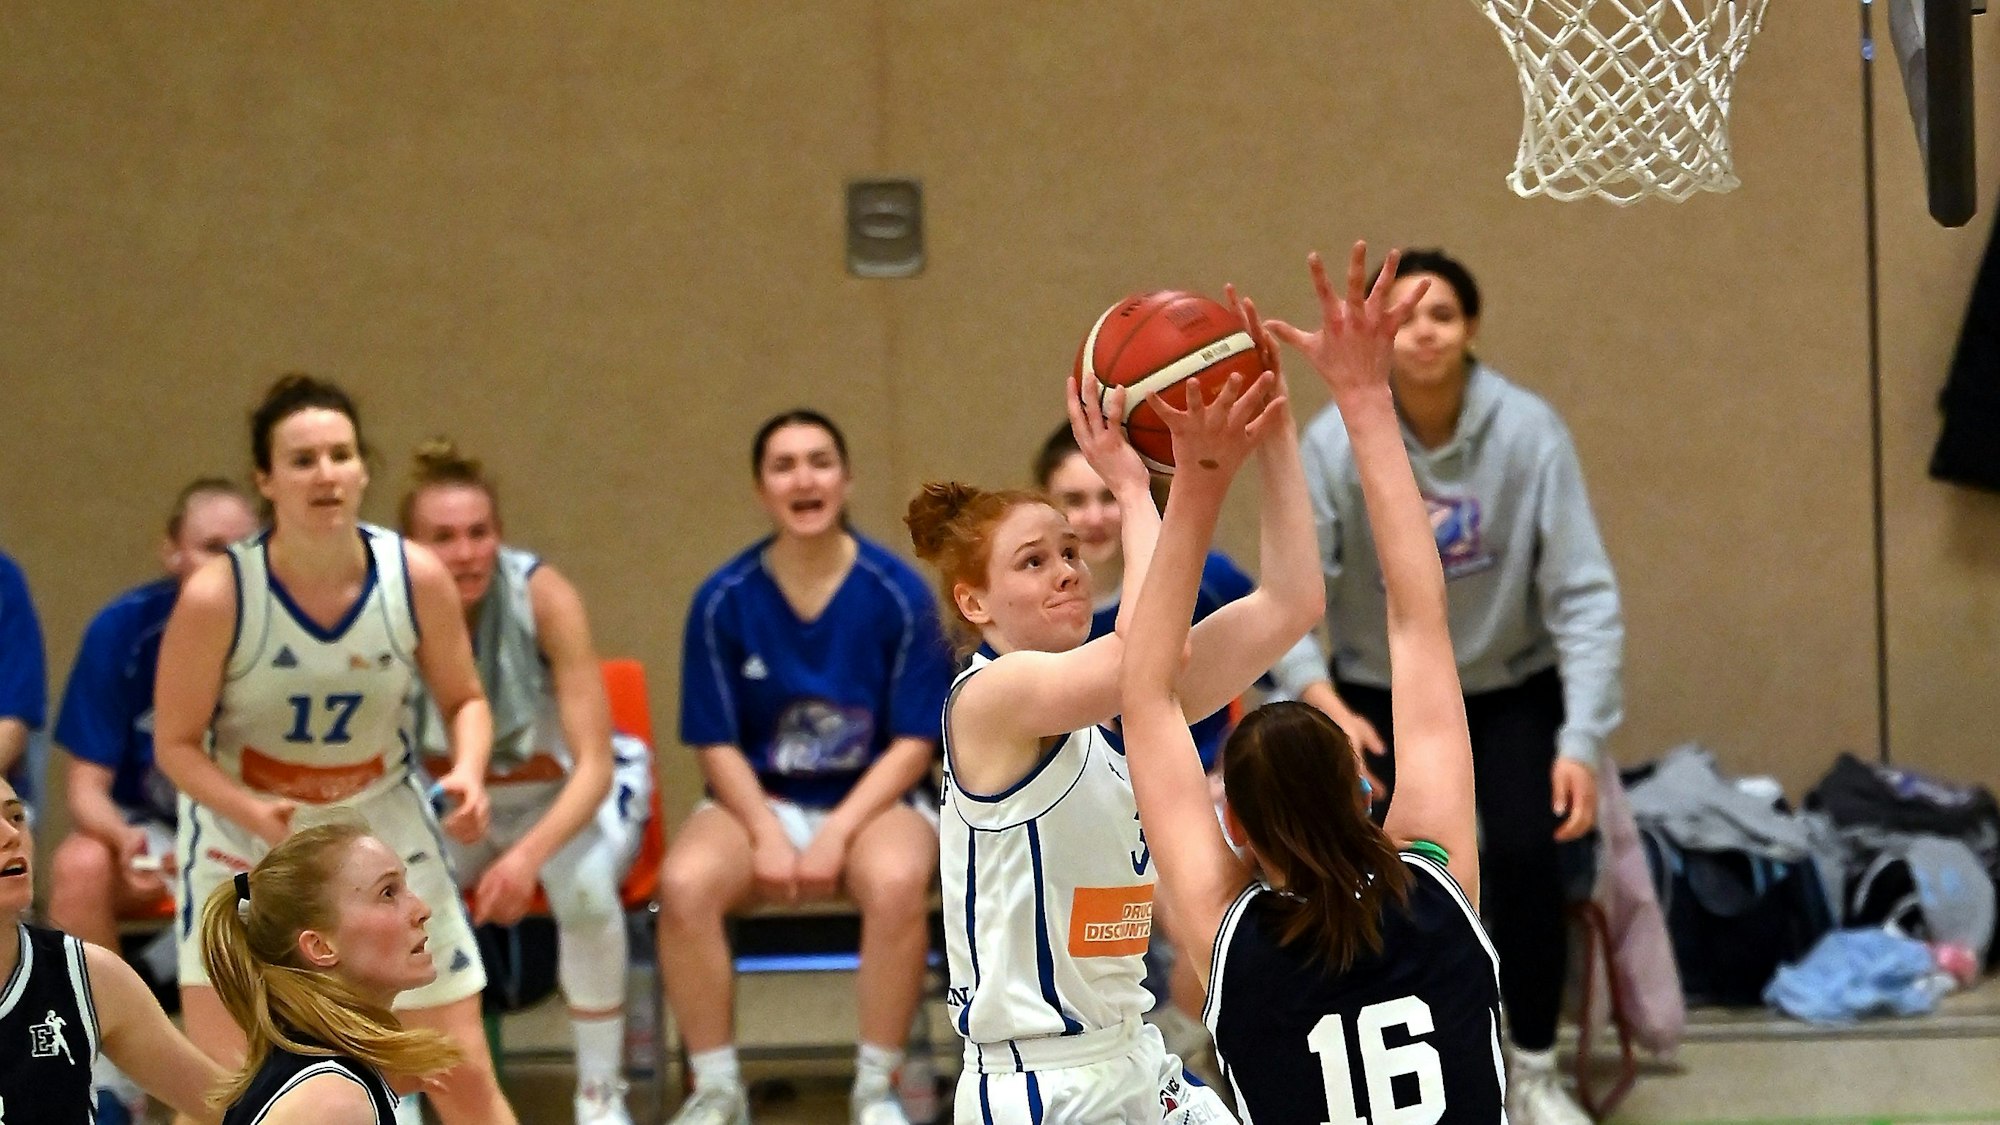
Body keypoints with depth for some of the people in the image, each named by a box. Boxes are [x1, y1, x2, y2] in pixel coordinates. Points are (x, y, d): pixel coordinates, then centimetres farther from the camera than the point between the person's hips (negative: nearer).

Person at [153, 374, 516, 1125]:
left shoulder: (417, 579, -15)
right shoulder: (216, 596, -23)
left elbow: (464, 700, 1)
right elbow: (176, 744, -13)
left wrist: (468, 774, -20)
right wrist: (257, 815, -30)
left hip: (384, 831, 3)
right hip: (242, 842, -2)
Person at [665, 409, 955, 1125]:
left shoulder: (898, 595, -6)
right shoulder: (724, 601, -3)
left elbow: (913, 742, -5)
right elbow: (716, 744, 1)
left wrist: (837, 834, -17)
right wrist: (766, 835, -16)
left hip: (873, 799, -1)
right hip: (758, 799, 1)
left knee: (896, 882, -36)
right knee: (684, 884, -31)